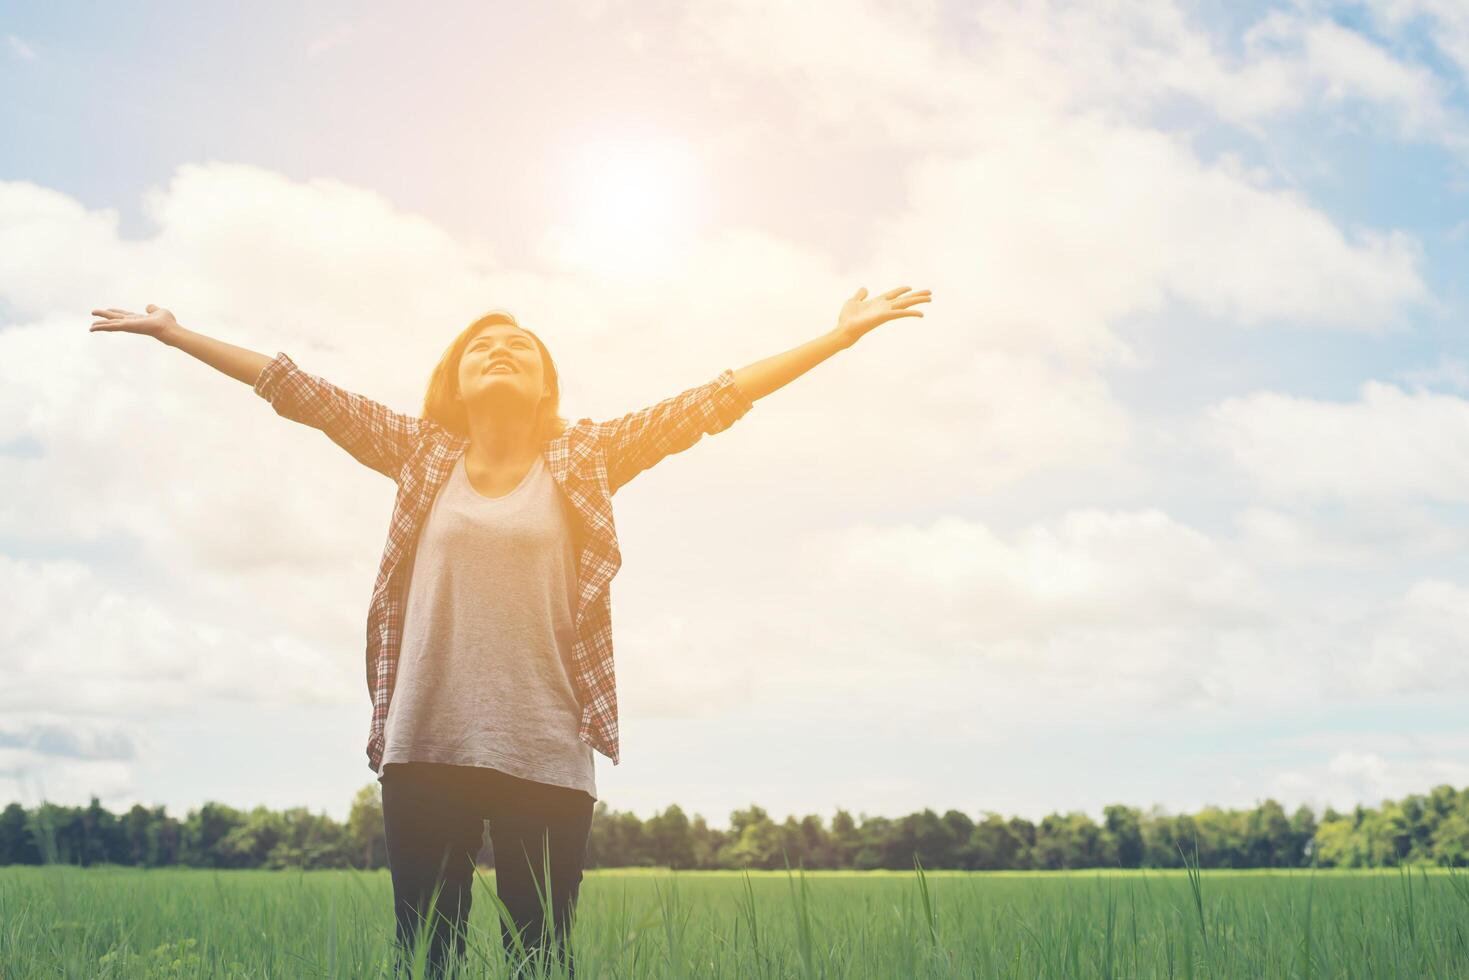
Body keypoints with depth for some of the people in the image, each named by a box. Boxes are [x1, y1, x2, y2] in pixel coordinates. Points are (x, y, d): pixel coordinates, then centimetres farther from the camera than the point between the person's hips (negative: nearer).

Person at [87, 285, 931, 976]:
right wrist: (174, 333, 13)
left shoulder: (584, 459, 6)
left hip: (546, 755, -1)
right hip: (425, 748, 1)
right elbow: (303, 391, 11)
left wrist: (842, 335, 0)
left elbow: (712, 400, 2)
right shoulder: (421, 451, 10)